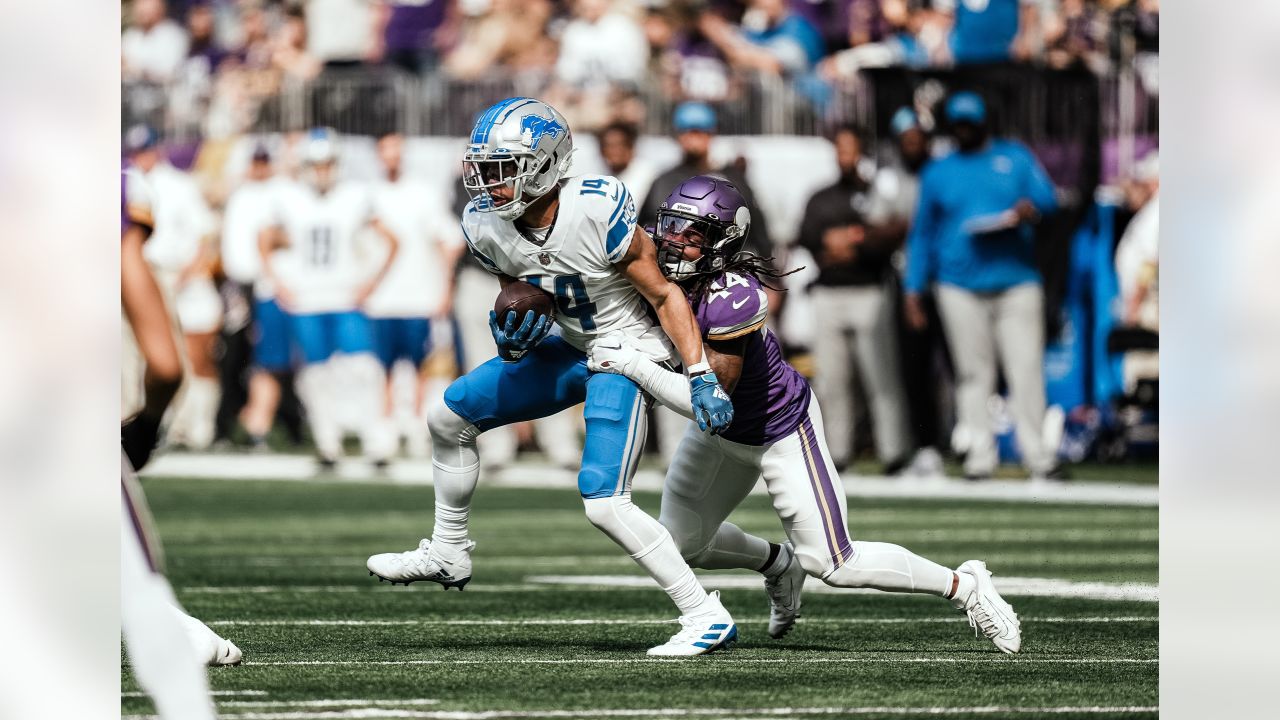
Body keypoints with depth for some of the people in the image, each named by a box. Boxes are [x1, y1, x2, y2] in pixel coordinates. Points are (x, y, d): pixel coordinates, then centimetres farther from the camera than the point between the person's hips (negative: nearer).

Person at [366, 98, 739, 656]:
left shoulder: (599, 211, -30)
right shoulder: (485, 226, -11)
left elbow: (665, 296, -21)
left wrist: (702, 379, -25)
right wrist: (513, 331, -15)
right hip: (570, 348, 8)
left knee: (603, 503, -19)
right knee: (449, 416, 12)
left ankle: (705, 617, -11)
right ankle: (448, 555, 31)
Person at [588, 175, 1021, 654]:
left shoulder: (732, 297, -36)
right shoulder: (666, 273, -14)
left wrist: (636, 367, -37)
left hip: (781, 430, -8)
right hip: (724, 433, 8)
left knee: (832, 564, -3)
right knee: (681, 543, 14)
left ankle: (965, 587, 13)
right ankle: (777, 565, 41)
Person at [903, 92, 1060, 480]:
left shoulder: (1016, 157, 13)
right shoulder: (937, 172, 15)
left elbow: (1047, 197, 3)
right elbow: (922, 233, 16)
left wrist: (1029, 208, -21)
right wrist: (913, 289, 8)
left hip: (1016, 282, -1)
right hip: (959, 285, 1)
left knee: (1026, 368, -8)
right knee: (973, 372, -2)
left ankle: (1037, 453, -7)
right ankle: (979, 454, 0)